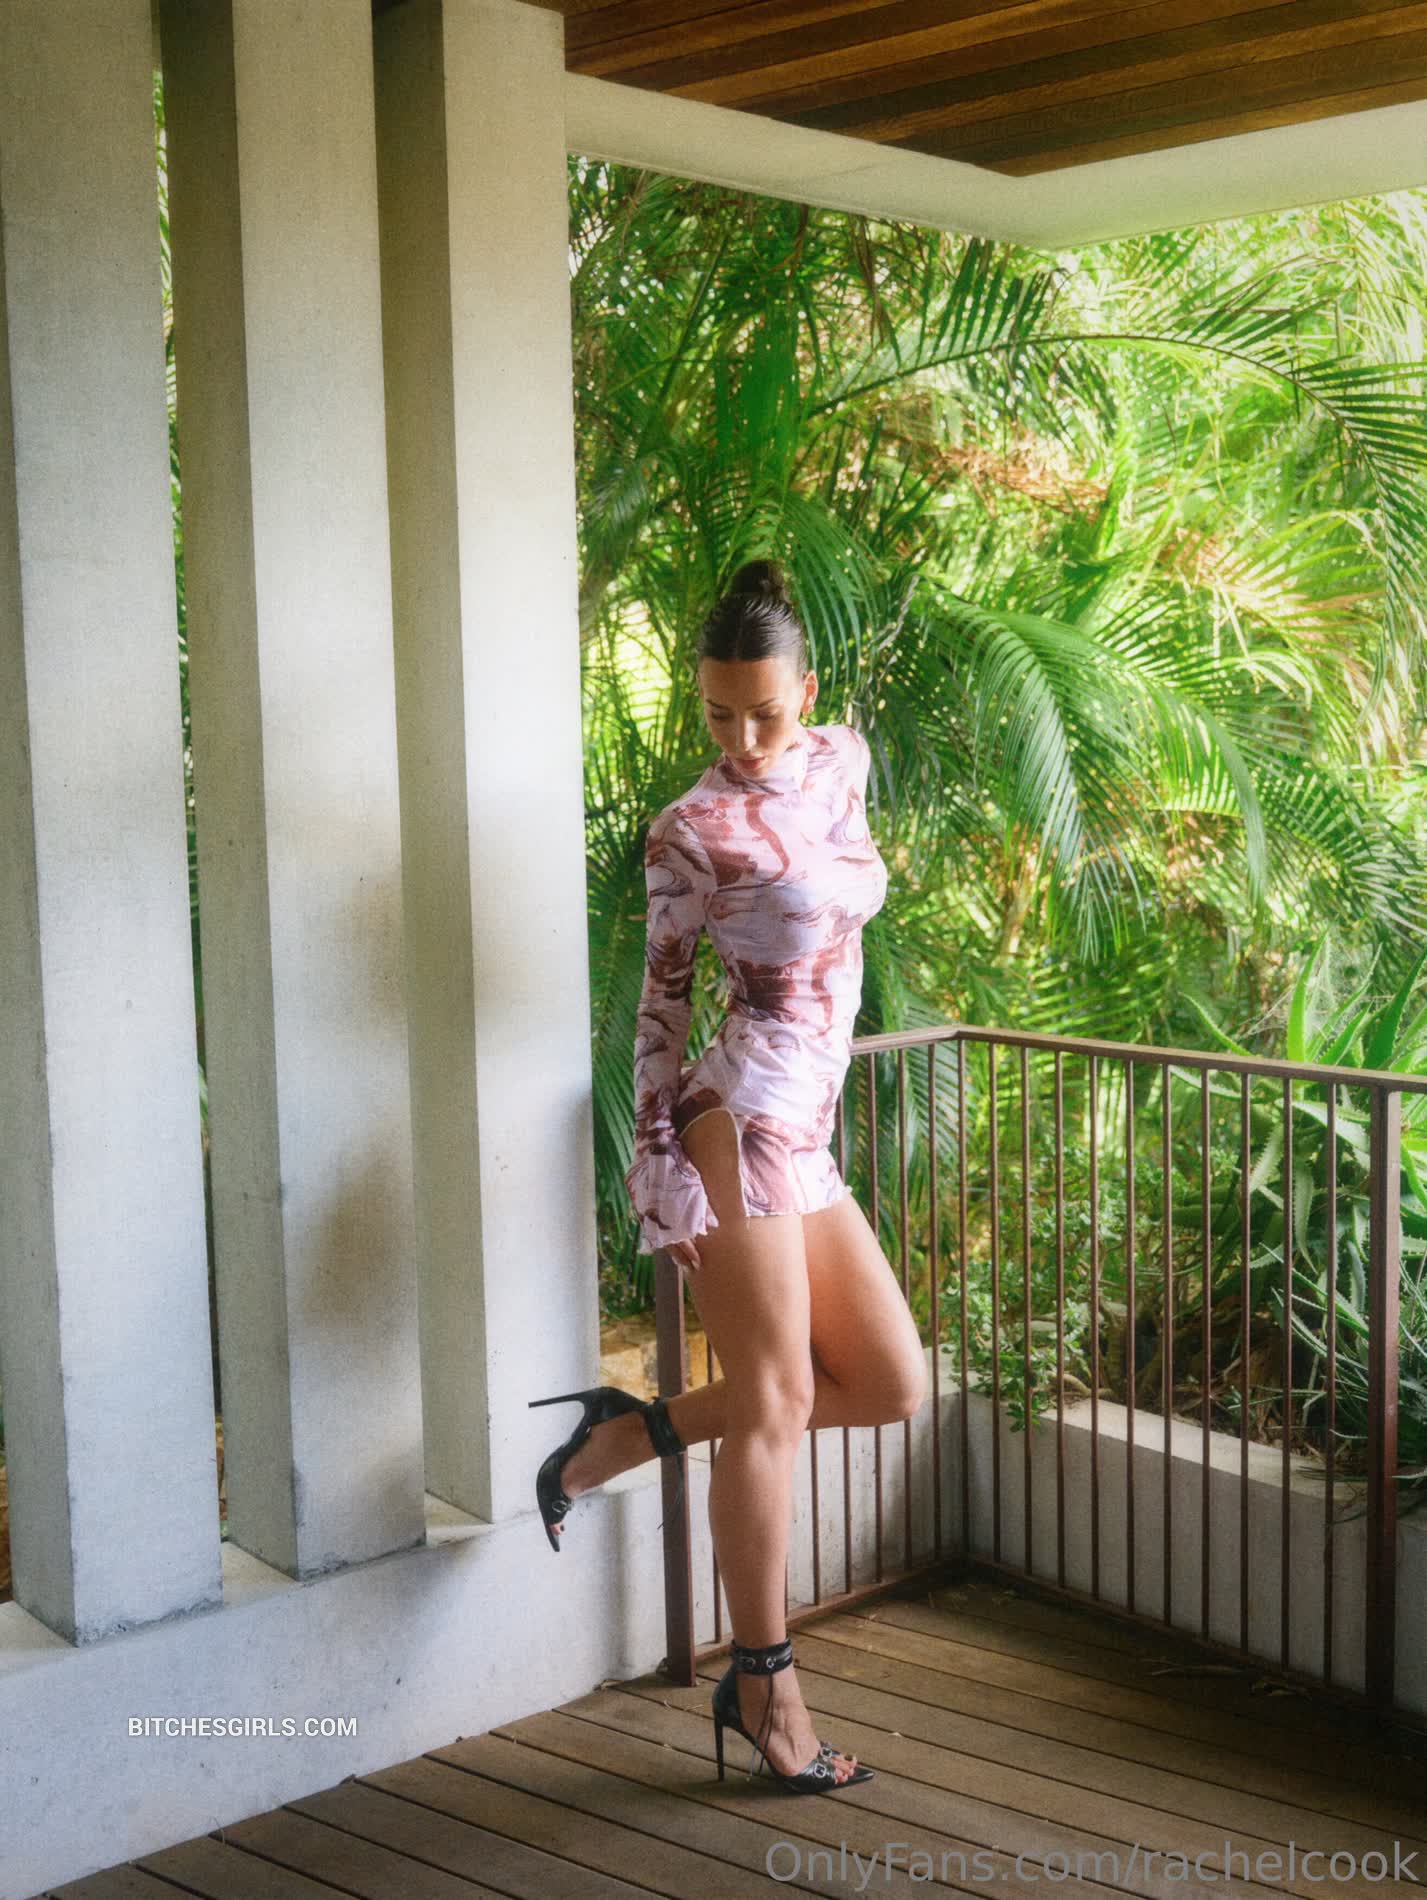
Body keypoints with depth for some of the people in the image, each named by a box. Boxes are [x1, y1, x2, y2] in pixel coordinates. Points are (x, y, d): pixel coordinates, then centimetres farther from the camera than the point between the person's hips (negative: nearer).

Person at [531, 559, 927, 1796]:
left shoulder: (843, 761, 10)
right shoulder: (692, 832, -8)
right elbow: (660, 999, -5)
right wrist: (657, 1162, -10)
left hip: (806, 1137, 7)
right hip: (736, 1126, -7)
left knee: (891, 1387, 7)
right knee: (776, 1401, -3)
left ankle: (636, 1430, 16)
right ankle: (767, 1690, 9)